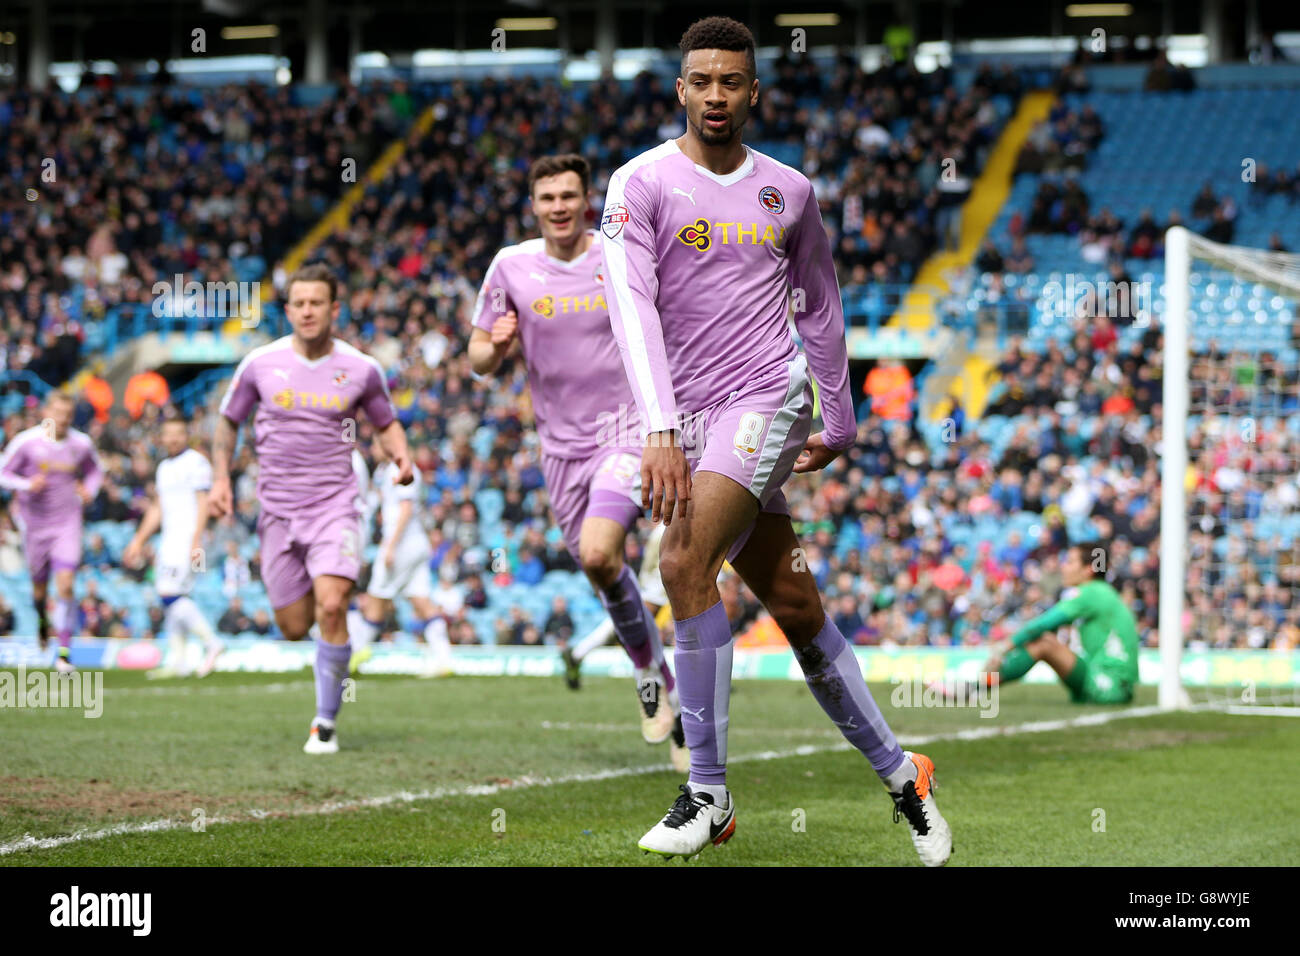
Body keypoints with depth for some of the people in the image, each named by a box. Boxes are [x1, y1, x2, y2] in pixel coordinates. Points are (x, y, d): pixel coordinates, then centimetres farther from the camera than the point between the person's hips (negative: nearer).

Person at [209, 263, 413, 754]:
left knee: (331, 607, -21)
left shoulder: (361, 369, -1)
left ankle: (326, 722, -8)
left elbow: (386, 422, 15)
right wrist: (221, 478, 2)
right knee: (294, 629, 3)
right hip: (278, 509, 2)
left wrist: (401, 455, -5)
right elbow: (227, 419, 14)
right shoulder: (260, 364, -1)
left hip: (334, 506, -2)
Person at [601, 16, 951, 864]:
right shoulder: (642, 184, -1)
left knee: (685, 563, -21)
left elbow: (821, 307, 21)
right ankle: (899, 774, 16)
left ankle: (709, 794, -13)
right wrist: (660, 430, -23)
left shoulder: (789, 191, 8)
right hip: (688, 415, 1)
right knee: (795, 607, 2)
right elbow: (633, 307, -12)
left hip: (767, 398, -1)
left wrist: (839, 422, 24)